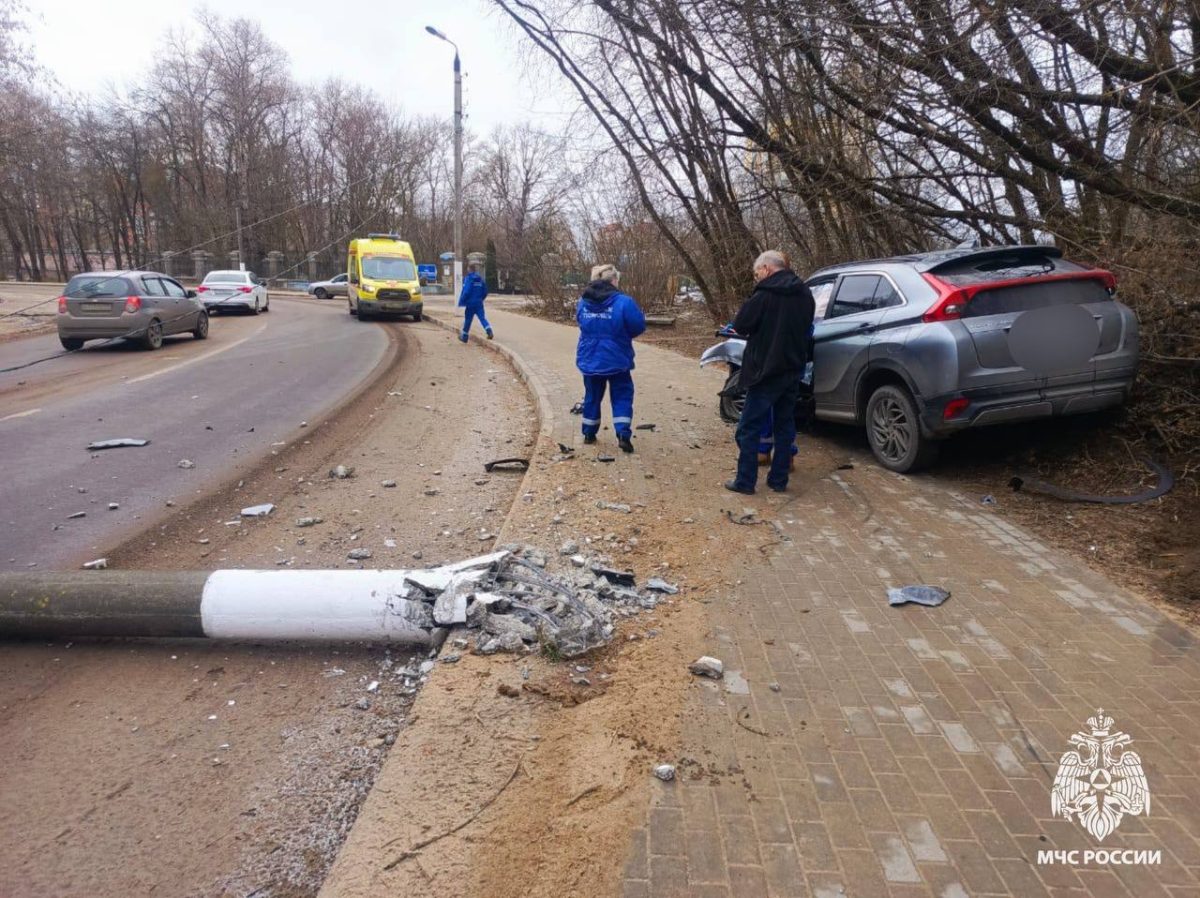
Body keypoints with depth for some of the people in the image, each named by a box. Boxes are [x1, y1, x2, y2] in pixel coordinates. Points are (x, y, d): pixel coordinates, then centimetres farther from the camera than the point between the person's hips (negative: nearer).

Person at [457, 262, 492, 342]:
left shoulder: (468, 278, -12)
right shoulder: (480, 278, 7)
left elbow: (466, 291, -19)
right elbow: (485, 291, 12)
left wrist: (461, 302, -11)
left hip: (470, 303, -4)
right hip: (479, 303, 4)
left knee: (467, 320, 7)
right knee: (482, 318, 0)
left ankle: (464, 336, 20)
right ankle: (489, 331, -23)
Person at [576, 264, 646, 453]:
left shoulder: (582, 302, 1)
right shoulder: (623, 302, -16)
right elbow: (639, 326, -9)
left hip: (589, 359, 4)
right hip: (616, 360, -4)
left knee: (592, 396, 18)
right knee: (622, 396, 7)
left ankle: (589, 433, 25)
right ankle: (623, 434, -4)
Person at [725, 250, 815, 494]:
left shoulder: (765, 294, -15)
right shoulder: (804, 294, 8)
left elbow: (741, 325, -10)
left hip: (766, 371, -7)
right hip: (793, 370, 7)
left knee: (749, 428, 1)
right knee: (785, 426, 14)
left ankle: (745, 481, 3)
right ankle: (778, 479, 18)